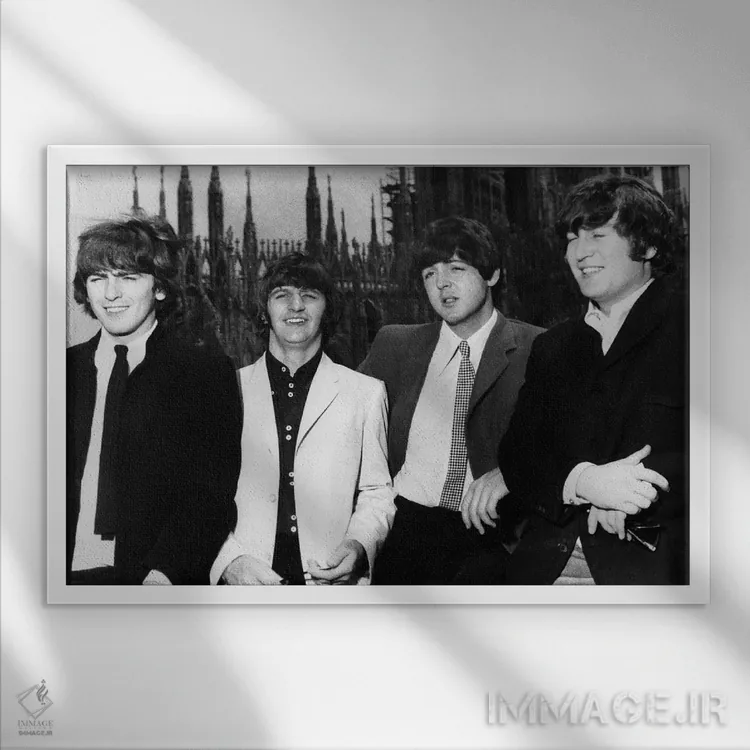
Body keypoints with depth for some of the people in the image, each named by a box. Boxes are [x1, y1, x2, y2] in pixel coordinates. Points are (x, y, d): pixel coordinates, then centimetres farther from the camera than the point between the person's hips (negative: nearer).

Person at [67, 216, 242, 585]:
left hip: (164, 579, -2)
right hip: (71, 574, 3)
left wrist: (162, 572, -19)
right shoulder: (66, 370, 12)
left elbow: (211, 495, -6)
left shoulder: (208, 375, 2)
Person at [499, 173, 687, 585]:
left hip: (652, 558, -4)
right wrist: (581, 481, -12)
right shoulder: (552, 347, 17)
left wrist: (622, 494, -18)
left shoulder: (685, 330, 1)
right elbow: (516, 454, 8)